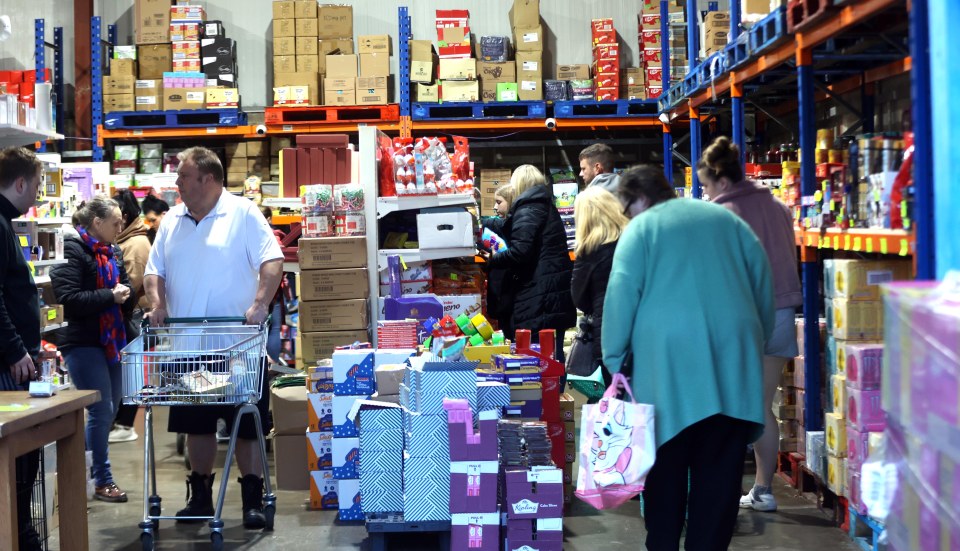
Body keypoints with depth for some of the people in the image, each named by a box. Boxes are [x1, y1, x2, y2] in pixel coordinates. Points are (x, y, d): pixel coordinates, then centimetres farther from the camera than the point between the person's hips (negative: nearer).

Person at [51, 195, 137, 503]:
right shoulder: (72, 250, -12)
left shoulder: (113, 253, 14)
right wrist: (110, 296, -22)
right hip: (83, 343, -9)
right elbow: (69, 298, -21)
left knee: (110, 408, 13)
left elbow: (125, 292, 20)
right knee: (102, 410, -7)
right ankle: (102, 480, 5)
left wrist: (126, 295, -3)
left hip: (112, 340, 9)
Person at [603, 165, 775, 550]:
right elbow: (763, 280, 17)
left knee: (666, 460, 9)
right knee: (720, 467, 5)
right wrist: (756, 341, 24)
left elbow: (622, 294, -4)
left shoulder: (641, 228, 5)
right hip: (733, 354, 3)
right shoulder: (727, 218, 17)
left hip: (669, 357, -3)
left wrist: (615, 359, 2)